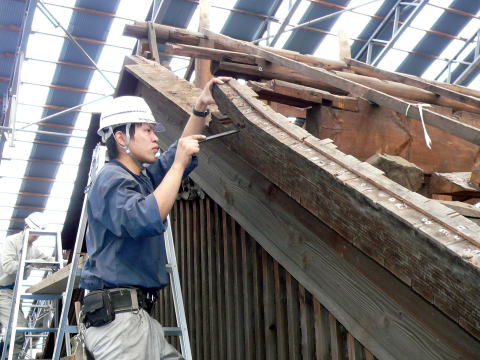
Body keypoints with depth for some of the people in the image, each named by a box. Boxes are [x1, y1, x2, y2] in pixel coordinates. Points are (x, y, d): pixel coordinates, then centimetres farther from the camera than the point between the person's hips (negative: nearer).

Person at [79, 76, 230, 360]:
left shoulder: (142, 178, 18)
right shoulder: (112, 179, -12)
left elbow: (179, 153, 28)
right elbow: (146, 220, -31)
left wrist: (201, 108, 15)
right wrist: (179, 164, -22)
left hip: (137, 313, 10)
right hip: (115, 312, -10)